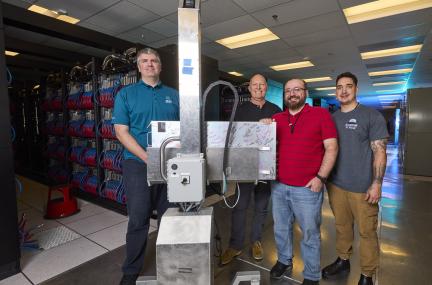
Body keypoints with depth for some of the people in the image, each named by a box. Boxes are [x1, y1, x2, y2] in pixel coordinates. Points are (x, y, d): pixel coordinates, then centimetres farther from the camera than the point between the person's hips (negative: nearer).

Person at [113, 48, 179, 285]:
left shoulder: (173, 95, 10)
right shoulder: (126, 94, 3)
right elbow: (121, 131, -6)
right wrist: (147, 158, -17)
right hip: (138, 165, -2)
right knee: (138, 219, 4)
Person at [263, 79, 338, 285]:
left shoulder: (321, 114, -2)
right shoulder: (276, 118, 8)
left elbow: (331, 148, -6)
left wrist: (321, 177, -13)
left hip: (307, 188, -4)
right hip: (279, 186, 4)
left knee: (310, 233, 11)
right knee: (281, 228, 19)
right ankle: (284, 261, 43)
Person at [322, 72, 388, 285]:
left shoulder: (372, 116, -4)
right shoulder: (331, 118, 9)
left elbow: (379, 152, -8)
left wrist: (376, 184, -13)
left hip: (362, 188, -4)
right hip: (335, 185, 4)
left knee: (366, 232, 7)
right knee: (342, 226, 17)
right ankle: (343, 261, 36)